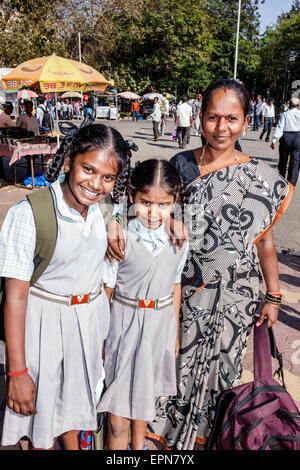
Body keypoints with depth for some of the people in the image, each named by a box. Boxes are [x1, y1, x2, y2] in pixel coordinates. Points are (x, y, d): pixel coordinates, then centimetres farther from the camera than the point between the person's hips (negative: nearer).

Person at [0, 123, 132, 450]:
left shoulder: (104, 210, -7)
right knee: (42, 412, 17)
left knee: (77, 396, 27)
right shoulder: (30, 213, -24)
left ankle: (74, 445, 53)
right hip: (45, 321, -5)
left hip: (91, 318, 5)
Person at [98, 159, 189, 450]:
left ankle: (138, 443, 50)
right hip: (124, 323, -4)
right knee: (118, 415, 1)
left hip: (160, 324, 4)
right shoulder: (121, 238, -18)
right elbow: (107, 289, -10)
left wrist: (174, 331, 12)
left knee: (146, 389, 26)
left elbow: (175, 285, 5)